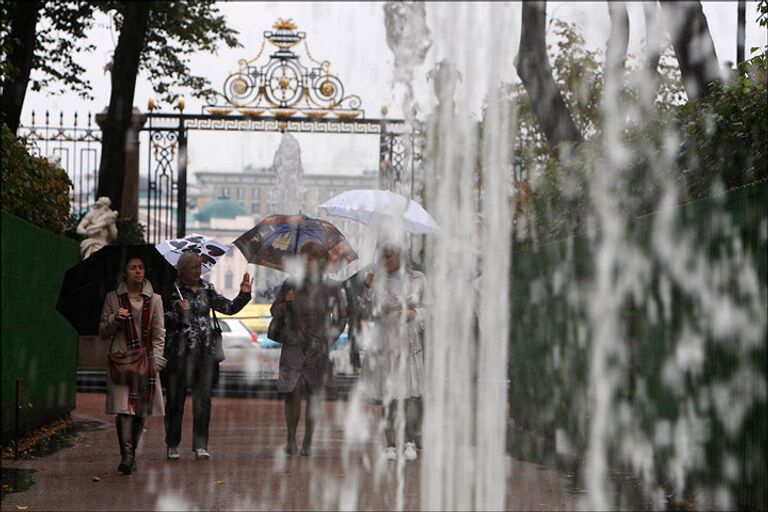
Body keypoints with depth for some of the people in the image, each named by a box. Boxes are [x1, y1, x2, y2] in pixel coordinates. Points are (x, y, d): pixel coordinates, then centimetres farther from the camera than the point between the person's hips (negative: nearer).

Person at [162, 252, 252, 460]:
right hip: (179, 351, -4)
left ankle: (200, 445, 3)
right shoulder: (173, 290, -2)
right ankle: (172, 445, 11)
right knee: (175, 398, 1)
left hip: (205, 351, 4)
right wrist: (179, 313, -23)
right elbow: (163, 320, -6)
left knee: (203, 398, 0)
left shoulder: (207, 289, 13)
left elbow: (228, 307, 11)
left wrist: (243, 294, -3)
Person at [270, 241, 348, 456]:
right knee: (293, 392, -10)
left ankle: (308, 441, 13)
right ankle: (291, 439, 5)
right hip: (293, 347, 0)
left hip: (318, 348, 0)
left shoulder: (332, 288, 3)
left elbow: (341, 317, 13)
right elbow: (275, 312, 14)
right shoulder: (290, 285, 4)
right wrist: (285, 304, -7)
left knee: (314, 395, 2)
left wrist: (330, 338, 2)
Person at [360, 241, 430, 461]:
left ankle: (410, 443, 2)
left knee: (412, 394, -7)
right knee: (387, 396, 0)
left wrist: (414, 313, -8)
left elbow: (427, 307, 11)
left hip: (409, 341, 0)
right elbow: (371, 311, 4)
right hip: (385, 341, 0)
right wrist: (368, 288, -8)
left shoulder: (417, 278, 6)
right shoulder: (377, 280, 5)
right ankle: (390, 445, 6)